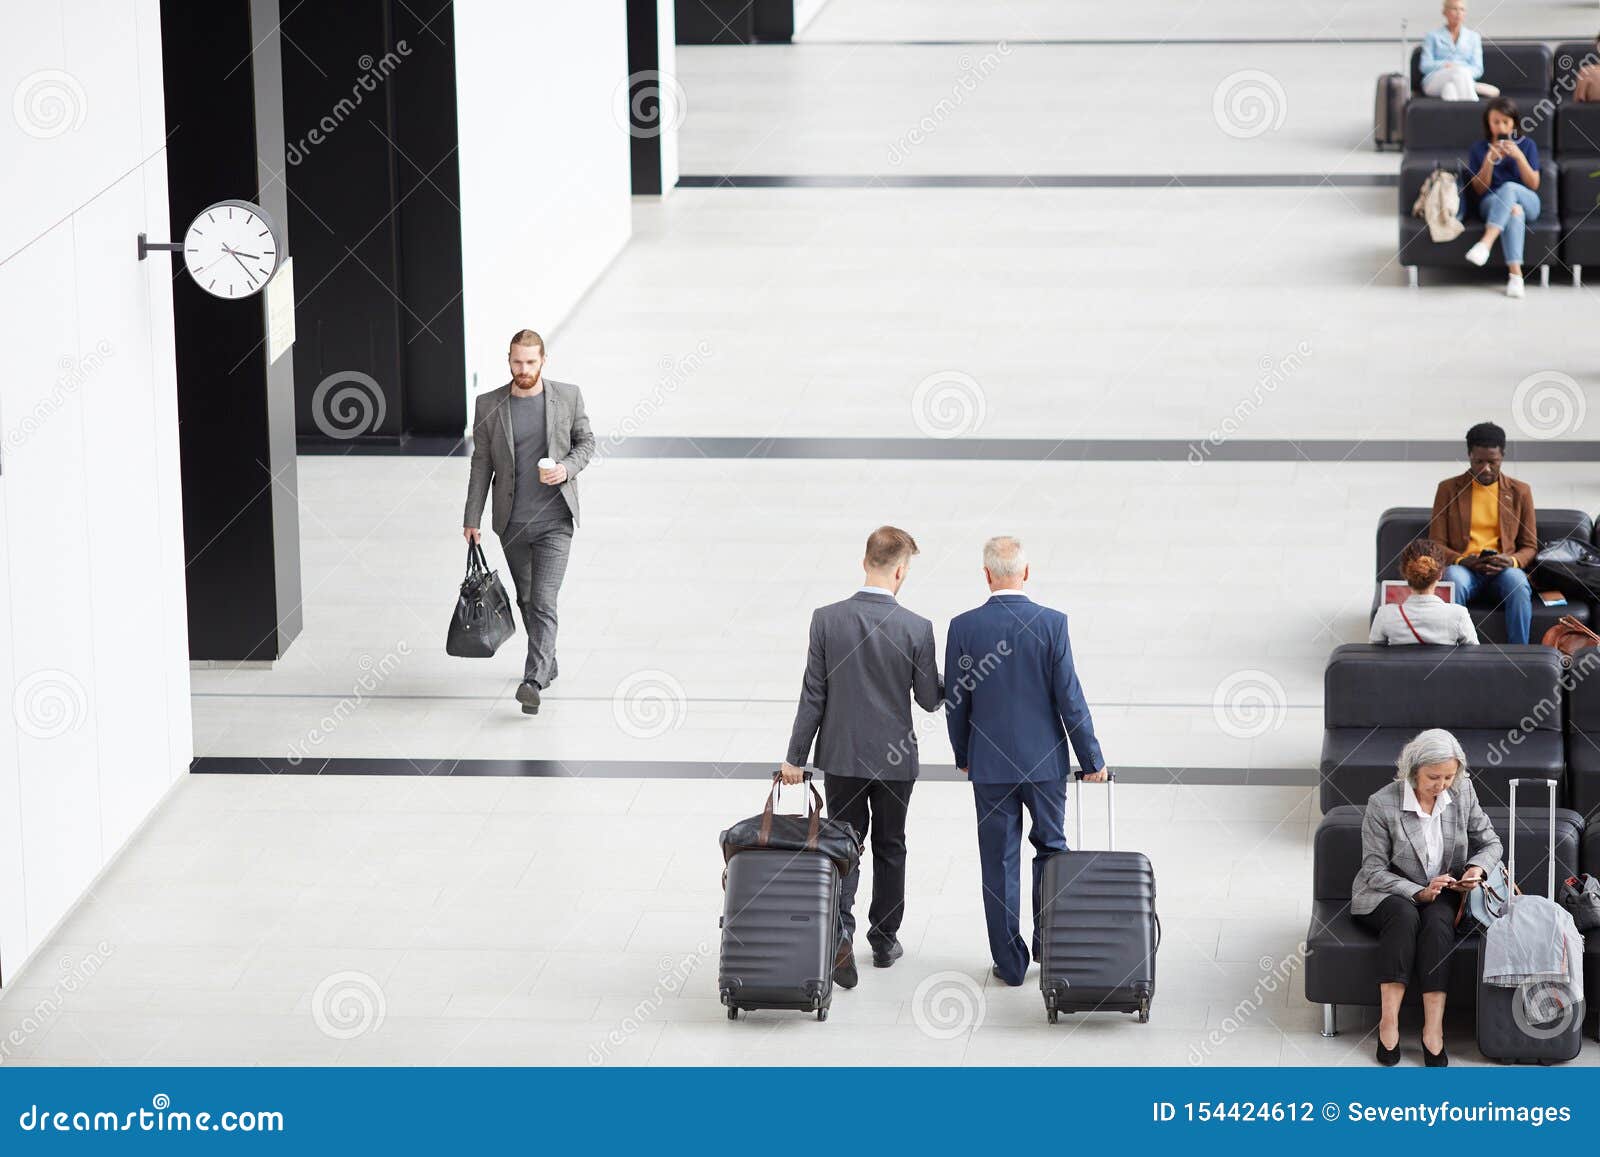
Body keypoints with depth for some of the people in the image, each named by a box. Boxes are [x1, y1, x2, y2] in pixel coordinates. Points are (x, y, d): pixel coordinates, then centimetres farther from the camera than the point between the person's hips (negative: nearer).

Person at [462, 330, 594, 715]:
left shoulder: (568, 396, -2)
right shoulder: (488, 405, -1)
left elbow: (586, 441, 9)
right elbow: (481, 463, 3)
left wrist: (567, 468, -12)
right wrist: (472, 519, 0)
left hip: (554, 520, -3)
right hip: (512, 522, 3)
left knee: (543, 602, -13)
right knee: (526, 599, 16)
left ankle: (534, 681, -18)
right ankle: (548, 663, 35)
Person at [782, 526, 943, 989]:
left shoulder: (827, 620, -11)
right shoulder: (916, 629, -15)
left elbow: (813, 695, -8)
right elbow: (930, 699, -6)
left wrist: (795, 757, 0)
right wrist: (946, 686, 17)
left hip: (840, 755, 1)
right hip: (895, 758, -1)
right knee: (889, 848, 16)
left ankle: (841, 932, -12)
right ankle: (884, 940, 26)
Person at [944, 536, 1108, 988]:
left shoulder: (964, 628, -9)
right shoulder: (1052, 624, -12)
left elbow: (955, 703, -2)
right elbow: (1070, 698, -10)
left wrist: (963, 756, 14)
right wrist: (1092, 759, 0)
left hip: (990, 763, 0)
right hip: (1045, 759, 0)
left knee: (1000, 864, 8)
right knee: (1050, 848, 19)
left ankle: (1010, 962, 13)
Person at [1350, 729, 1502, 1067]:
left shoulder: (1462, 792, -4)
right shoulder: (1383, 804, -16)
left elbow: (1490, 842, 8)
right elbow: (1374, 871, -12)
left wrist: (1478, 868, -15)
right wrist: (1418, 892, -25)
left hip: (1441, 898, 3)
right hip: (1386, 896, -3)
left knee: (1438, 920, -32)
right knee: (1405, 914, -37)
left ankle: (1433, 1027, -39)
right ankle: (1388, 1021, -37)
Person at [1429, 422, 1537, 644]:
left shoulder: (1520, 492, 13)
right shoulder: (1448, 489, 10)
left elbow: (1530, 546, 13)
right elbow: (1436, 545, 7)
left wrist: (1513, 561, -10)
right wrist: (1463, 560, -13)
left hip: (1503, 570, 1)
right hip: (1463, 568, -1)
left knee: (1518, 583, -36)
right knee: (1454, 580, -38)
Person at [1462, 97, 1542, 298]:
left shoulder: (1527, 145, 9)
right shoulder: (1479, 149, 9)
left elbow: (1533, 184, 2)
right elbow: (1480, 189, 5)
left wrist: (1519, 156, -11)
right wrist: (1489, 161, -10)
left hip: (1527, 202, 0)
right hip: (1491, 204, 0)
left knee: (1509, 187, -36)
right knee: (1514, 209, -37)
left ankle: (1486, 243, -54)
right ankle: (1515, 272, -50)